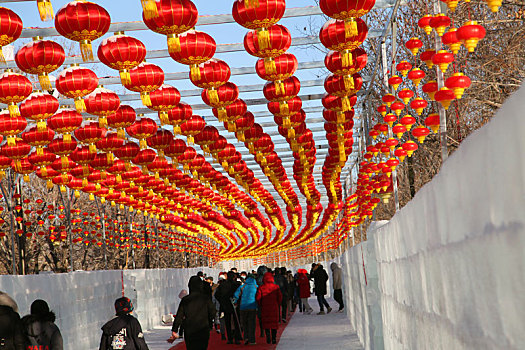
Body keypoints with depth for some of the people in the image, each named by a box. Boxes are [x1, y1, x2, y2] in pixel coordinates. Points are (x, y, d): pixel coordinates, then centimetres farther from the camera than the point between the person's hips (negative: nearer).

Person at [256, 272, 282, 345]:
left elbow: (257, 297, -8)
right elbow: (280, 297, -5)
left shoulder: (261, 287, -5)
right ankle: (274, 338, 6)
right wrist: (277, 304, 9)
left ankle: (268, 335, -7)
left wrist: (260, 305, 7)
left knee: (266, 322, 9)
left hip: (265, 308, 0)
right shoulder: (276, 287, -3)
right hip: (274, 308, 0)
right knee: (274, 322, 8)